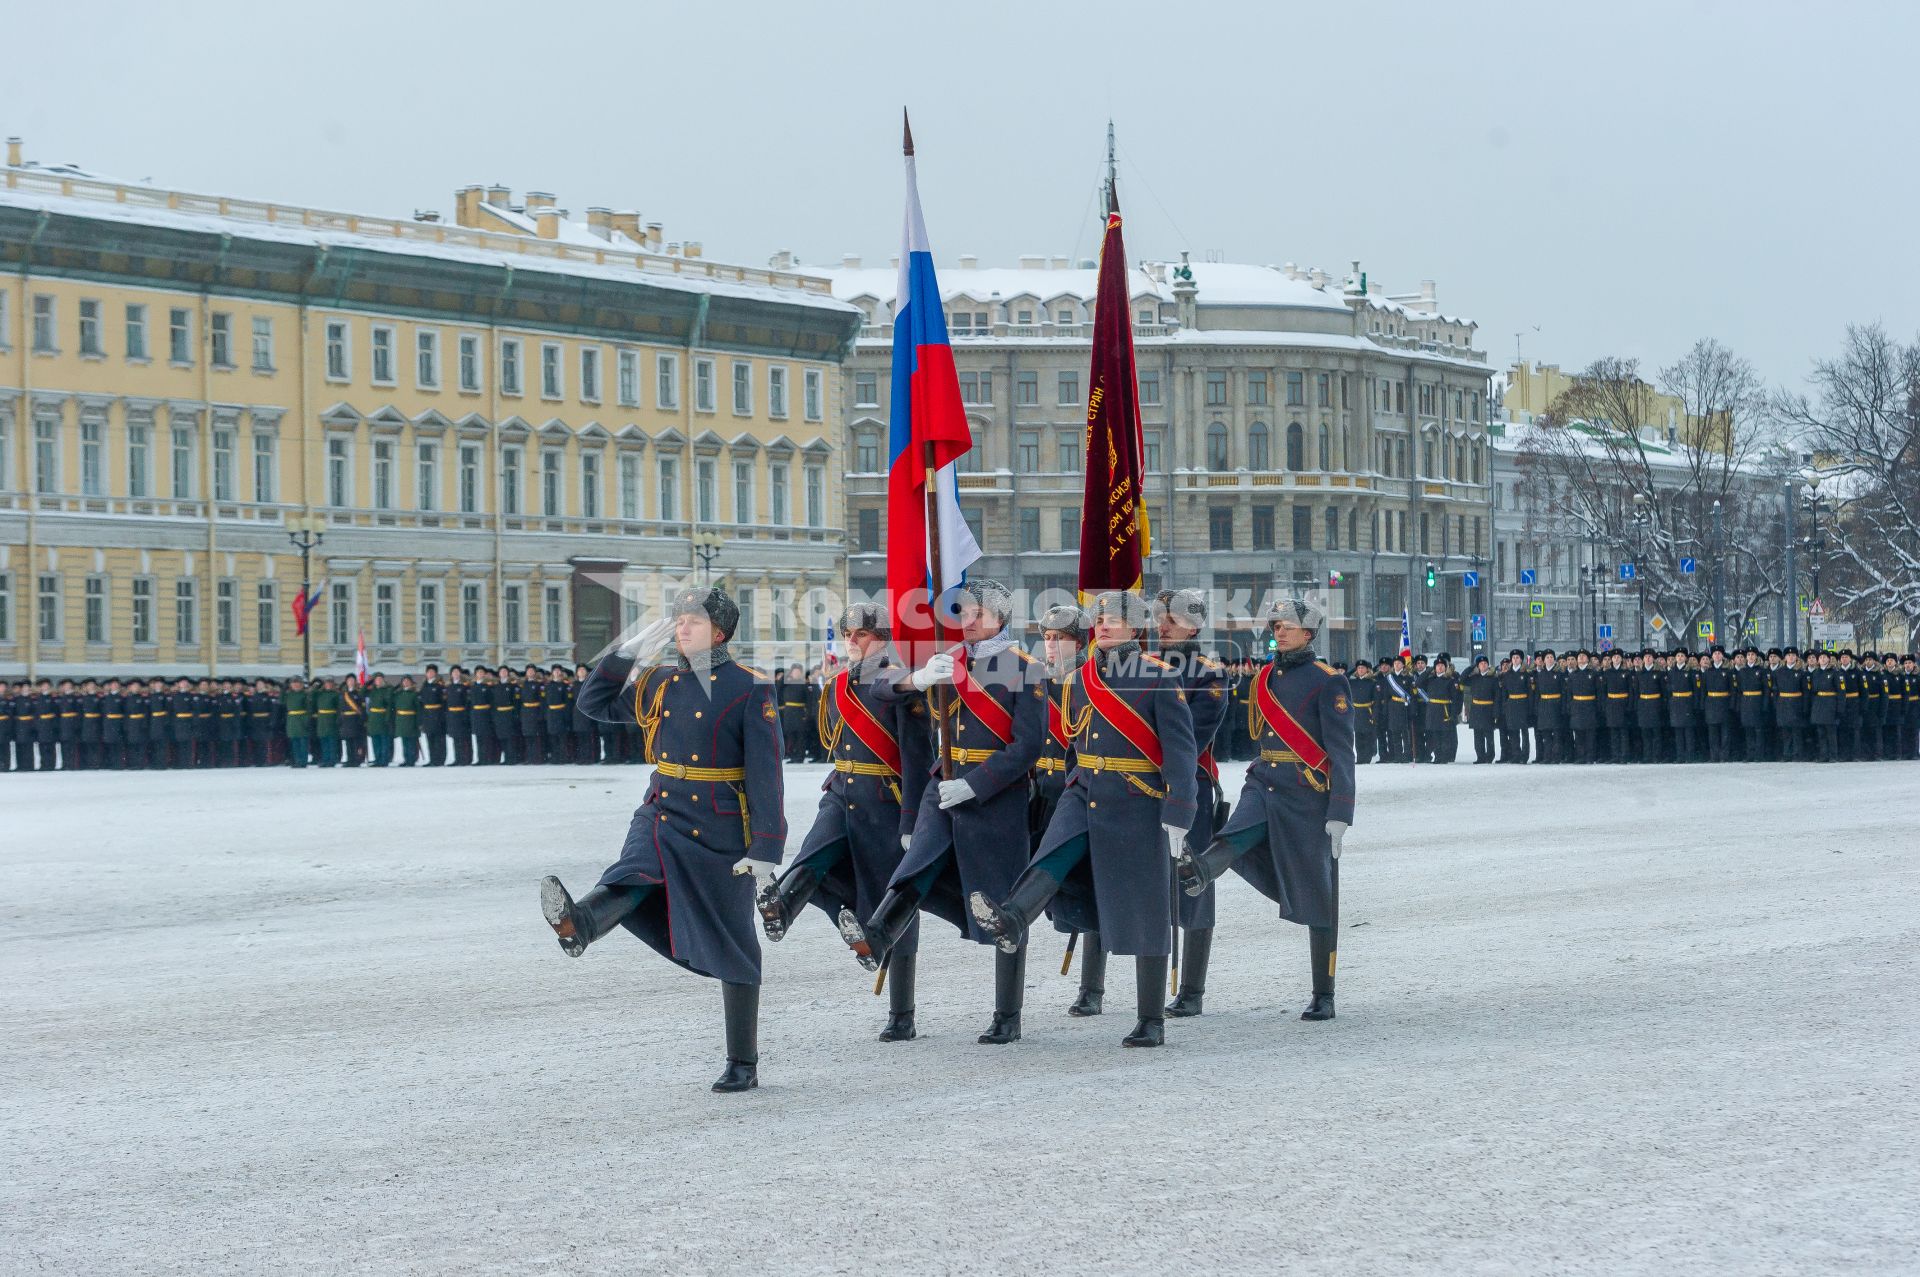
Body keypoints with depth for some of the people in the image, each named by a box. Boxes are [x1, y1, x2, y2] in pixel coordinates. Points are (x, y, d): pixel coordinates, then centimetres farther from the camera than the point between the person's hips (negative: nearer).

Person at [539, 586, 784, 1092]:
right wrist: (631, 651, 6)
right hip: (662, 816, 4)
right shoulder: (659, 681, 8)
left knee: (732, 948, 4)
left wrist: (765, 848, -18)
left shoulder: (750, 689, -7)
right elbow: (596, 702, 19)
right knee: (633, 879, -29)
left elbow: (765, 774, -11)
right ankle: (577, 924, -62)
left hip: (721, 829, -4)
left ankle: (743, 1065, 12)